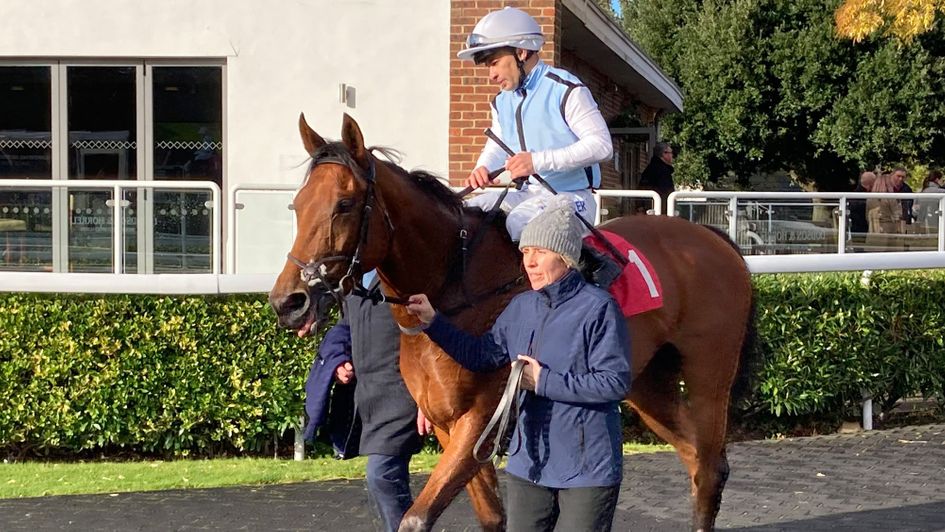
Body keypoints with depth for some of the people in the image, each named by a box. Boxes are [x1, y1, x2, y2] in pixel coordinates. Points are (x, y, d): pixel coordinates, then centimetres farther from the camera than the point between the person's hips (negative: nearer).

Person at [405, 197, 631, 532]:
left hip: (588, 467, -6)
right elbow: (481, 355, 15)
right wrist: (433, 322, 4)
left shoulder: (598, 308, -15)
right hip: (529, 461, 7)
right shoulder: (520, 307, 7)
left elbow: (616, 382, -20)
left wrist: (545, 382, -19)